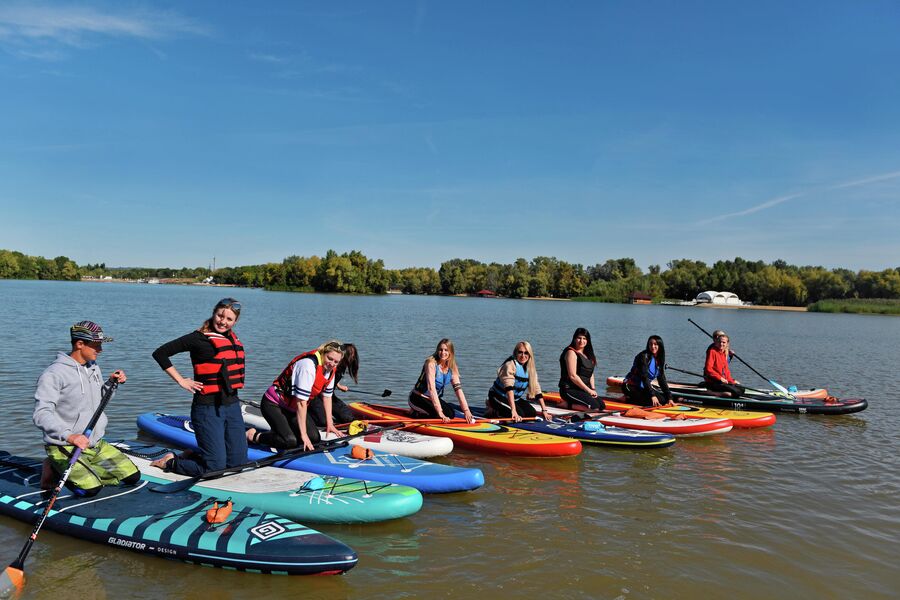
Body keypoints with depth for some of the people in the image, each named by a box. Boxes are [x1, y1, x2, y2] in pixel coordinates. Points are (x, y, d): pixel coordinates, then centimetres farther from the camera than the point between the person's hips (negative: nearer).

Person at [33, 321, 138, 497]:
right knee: (91, 489, -25)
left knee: (132, 477, -2)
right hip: (65, 448, -7)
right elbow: (41, 414, -24)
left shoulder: (94, 368, 10)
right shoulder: (54, 374, -16)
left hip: (97, 444, 7)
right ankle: (55, 471, 2)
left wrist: (111, 384, 4)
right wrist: (68, 436, -38)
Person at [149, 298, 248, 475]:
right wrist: (181, 380, -10)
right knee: (214, 468, -6)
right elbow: (160, 353, -9)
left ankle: (192, 456, 29)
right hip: (208, 408, -7)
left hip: (232, 405, 7)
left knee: (238, 463, 9)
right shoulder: (199, 338, -10)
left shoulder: (233, 338, 10)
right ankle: (169, 462, 17)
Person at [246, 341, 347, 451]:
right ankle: (254, 436, -3)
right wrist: (303, 434, -26)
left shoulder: (330, 369, -3)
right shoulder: (309, 365, -30)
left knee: (315, 438, -6)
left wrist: (329, 424, 6)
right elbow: (301, 403, -29)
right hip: (273, 405, -9)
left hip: (292, 408, 9)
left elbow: (326, 396, 9)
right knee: (290, 441, -24)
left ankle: (279, 430, 14)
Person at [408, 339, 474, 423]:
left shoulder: (452, 368, -1)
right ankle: (417, 415, -4)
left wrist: (466, 411, -18)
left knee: (451, 413, -12)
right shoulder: (431, 363, -22)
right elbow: (431, 388, -30)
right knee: (447, 414, -24)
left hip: (434, 398, 8)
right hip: (418, 398, -7)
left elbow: (458, 389, -6)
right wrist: (440, 413, -36)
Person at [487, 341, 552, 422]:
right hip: (499, 397, -8)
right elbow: (509, 388, -33)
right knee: (519, 415, -26)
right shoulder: (510, 365, -24)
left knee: (532, 413, -9)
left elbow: (536, 389, 1)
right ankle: (493, 411, -3)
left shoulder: (530, 369, 0)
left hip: (515, 398, 8)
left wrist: (544, 410, -6)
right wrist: (514, 411, -43)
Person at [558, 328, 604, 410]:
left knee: (602, 406, -4)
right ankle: (567, 404, -11)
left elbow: (590, 373, 19)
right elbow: (573, 376, -18)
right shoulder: (571, 352, -11)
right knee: (594, 406, -23)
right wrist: (589, 390, -14)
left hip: (583, 389, 9)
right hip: (570, 390, -9)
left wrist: (593, 389, 1)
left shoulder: (587, 354, 17)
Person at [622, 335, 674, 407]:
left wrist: (669, 397, -3)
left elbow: (662, 379, 6)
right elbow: (644, 377, -25)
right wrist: (652, 395, -31)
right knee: (653, 402, -24)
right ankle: (629, 399, -8)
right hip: (631, 387, -9)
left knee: (664, 400, -3)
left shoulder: (659, 360, 6)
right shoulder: (644, 356, -17)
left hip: (644, 387, 9)